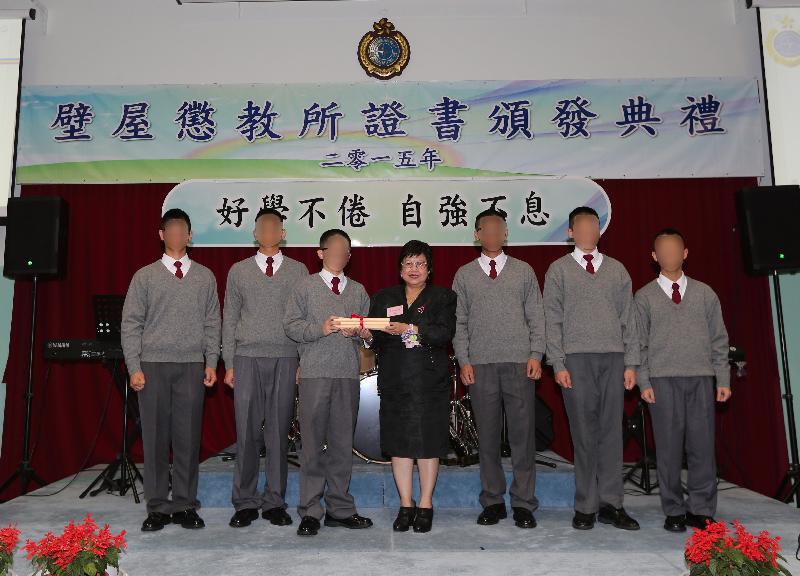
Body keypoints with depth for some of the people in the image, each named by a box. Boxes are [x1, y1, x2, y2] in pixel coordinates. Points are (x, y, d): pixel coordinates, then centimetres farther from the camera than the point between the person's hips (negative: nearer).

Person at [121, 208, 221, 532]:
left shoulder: (205, 277, 10)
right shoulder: (145, 276, 7)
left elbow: (212, 323, 9)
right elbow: (131, 323, 4)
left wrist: (211, 362, 1)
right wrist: (134, 367, -4)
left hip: (192, 366, 1)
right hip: (153, 365, 0)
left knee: (188, 438, 2)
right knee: (155, 437, 3)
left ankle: (185, 505, 13)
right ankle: (157, 507, 13)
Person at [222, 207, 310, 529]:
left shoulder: (298, 271, 8)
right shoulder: (239, 271, 10)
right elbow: (229, 319, 9)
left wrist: (305, 363, 0)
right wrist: (229, 364, 3)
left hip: (285, 360, 0)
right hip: (247, 358, 0)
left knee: (278, 432, 4)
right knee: (247, 432, 1)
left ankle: (274, 502, 15)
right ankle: (245, 502, 13)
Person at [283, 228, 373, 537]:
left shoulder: (358, 290, 17)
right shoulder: (306, 286, 7)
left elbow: (369, 330, 15)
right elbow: (291, 325, 0)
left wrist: (359, 332, -7)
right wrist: (320, 329, -14)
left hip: (348, 375, 3)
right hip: (315, 373, -3)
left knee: (343, 442, 8)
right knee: (313, 442, -1)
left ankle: (340, 508, 18)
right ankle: (310, 511, 8)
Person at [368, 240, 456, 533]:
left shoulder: (443, 297, 6)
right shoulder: (384, 298, 15)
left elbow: (445, 333, -9)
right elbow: (375, 339, 9)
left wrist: (410, 329, -18)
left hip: (430, 382, -2)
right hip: (395, 382, 2)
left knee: (428, 443, 1)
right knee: (399, 443, 3)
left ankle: (425, 505, 14)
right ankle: (406, 506, 15)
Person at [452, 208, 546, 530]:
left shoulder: (524, 271, 11)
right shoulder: (464, 275, 11)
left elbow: (536, 316, 8)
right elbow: (459, 321, 8)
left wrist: (536, 354, -3)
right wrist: (463, 361, -1)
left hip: (520, 363, 0)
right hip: (480, 365, 0)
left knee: (523, 434, 1)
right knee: (487, 436, 5)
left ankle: (523, 503, 11)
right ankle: (493, 501, 17)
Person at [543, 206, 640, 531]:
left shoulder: (617, 269, 15)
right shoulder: (559, 270, 7)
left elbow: (629, 318, 13)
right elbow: (552, 320, 1)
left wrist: (631, 363, 5)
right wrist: (558, 364, -7)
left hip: (613, 358, 3)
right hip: (577, 358, -3)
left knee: (612, 431, 4)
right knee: (584, 433, -1)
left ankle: (610, 504, 13)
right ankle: (586, 507, 8)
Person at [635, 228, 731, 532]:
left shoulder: (705, 293, 11)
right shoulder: (645, 296, 6)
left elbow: (719, 339, 11)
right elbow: (639, 343, 4)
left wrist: (723, 379, 5)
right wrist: (644, 382, -3)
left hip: (701, 378, 2)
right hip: (663, 380, -1)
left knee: (702, 445, 1)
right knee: (668, 447, 0)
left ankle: (700, 510, 14)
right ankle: (674, 511, 12)